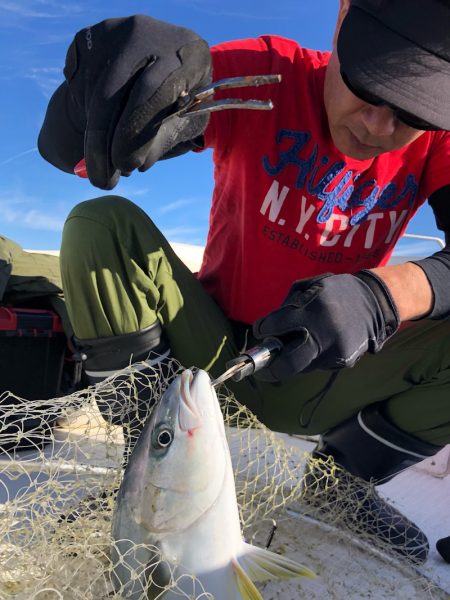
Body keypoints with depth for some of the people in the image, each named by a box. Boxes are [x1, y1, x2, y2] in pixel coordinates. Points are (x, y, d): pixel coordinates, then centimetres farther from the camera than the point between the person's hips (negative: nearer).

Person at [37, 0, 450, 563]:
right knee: (100, 221, -21)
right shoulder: (261, 75, -13)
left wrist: (384, 295, -39)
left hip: (313, 387, 2)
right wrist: (110, 85, -45)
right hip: (213, 349, -1)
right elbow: (64, 148, -23)